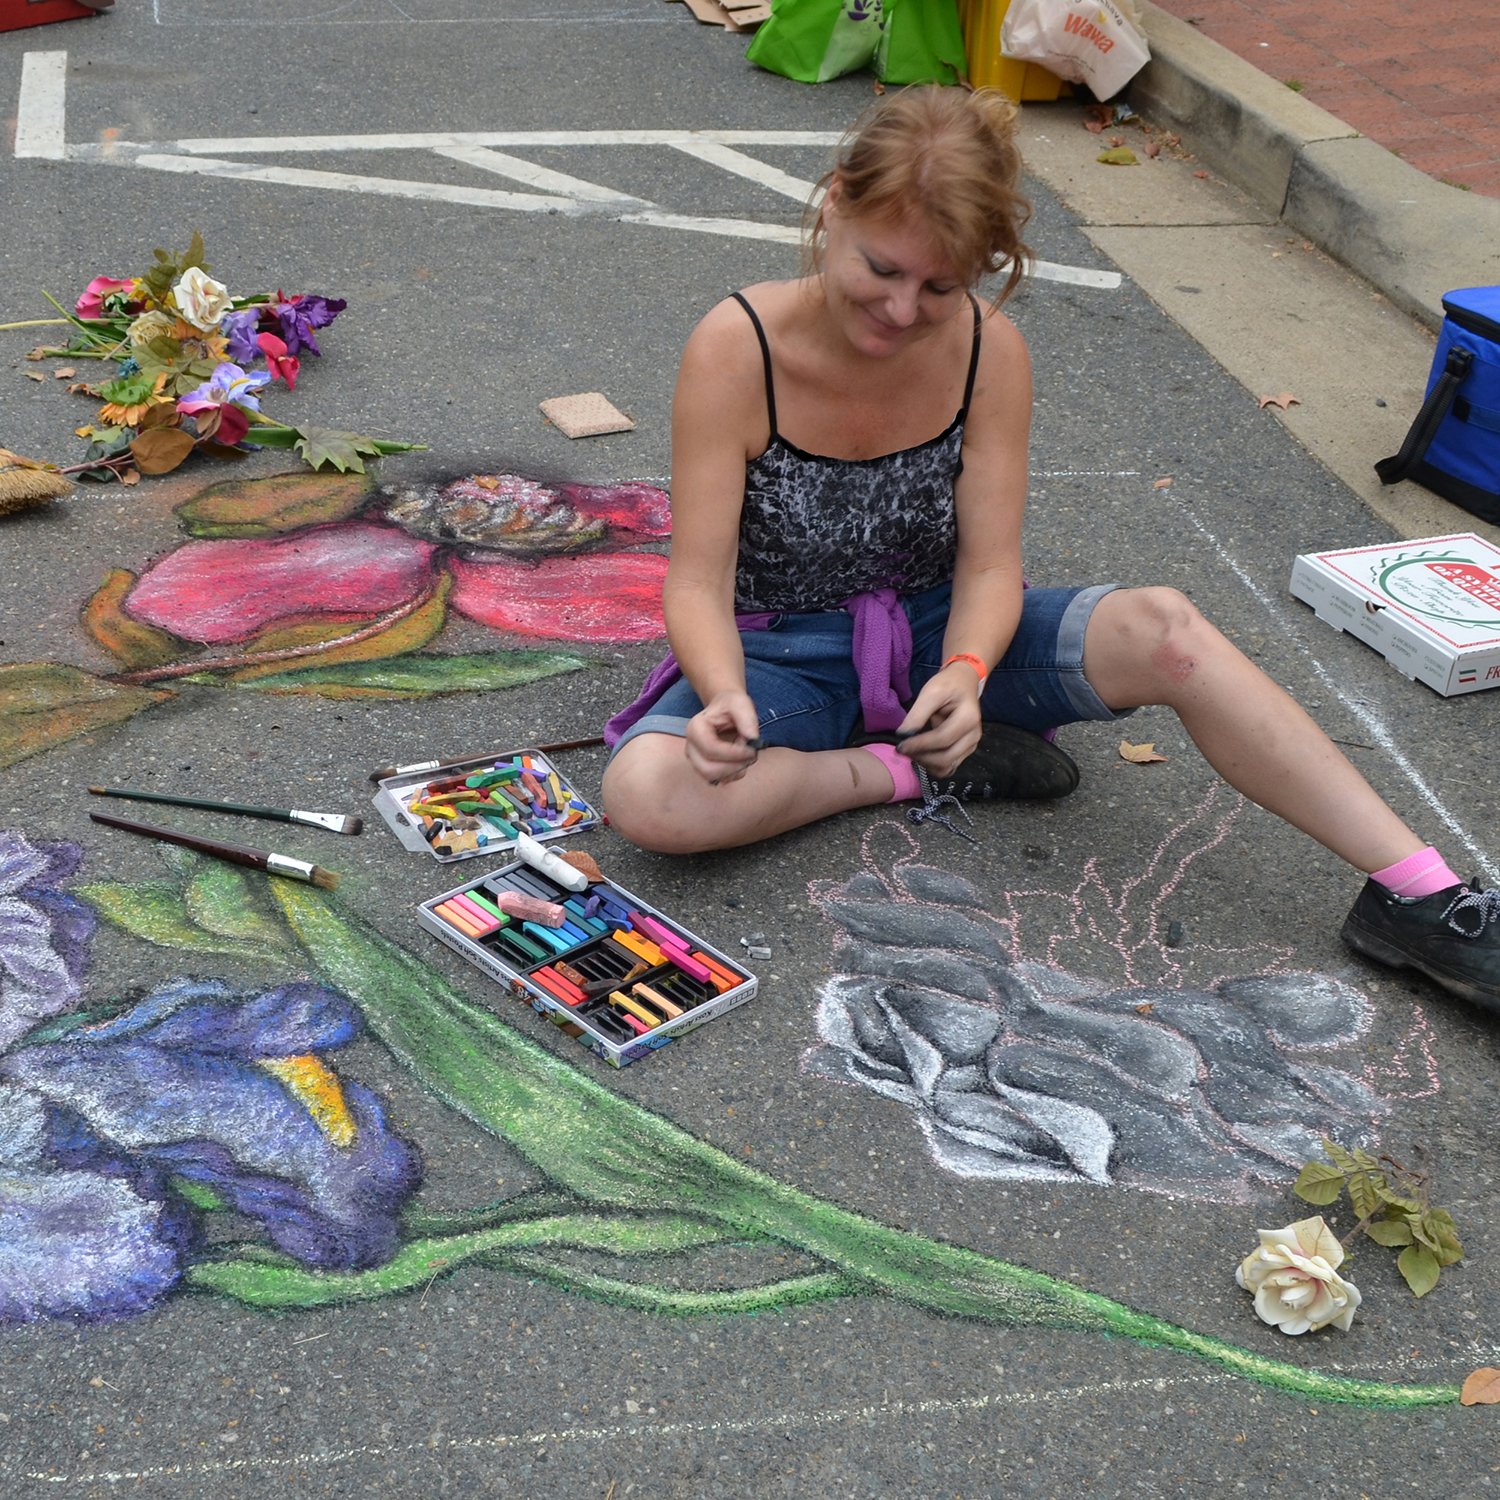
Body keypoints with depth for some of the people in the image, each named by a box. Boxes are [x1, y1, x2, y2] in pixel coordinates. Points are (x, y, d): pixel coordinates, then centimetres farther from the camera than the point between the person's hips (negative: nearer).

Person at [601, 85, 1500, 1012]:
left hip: (937, 630, 2)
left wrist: (964, 674, -33)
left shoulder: (988, 351, -11)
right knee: (647, 796, -34)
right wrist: (725, 695, -39)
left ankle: (1417, 891, -22)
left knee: (1161, 630, -27)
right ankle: (915, 772, -13)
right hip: (784, 653, -1)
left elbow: (991, 565, -11)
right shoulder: (736, 350, -19)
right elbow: (699, 581, -18)